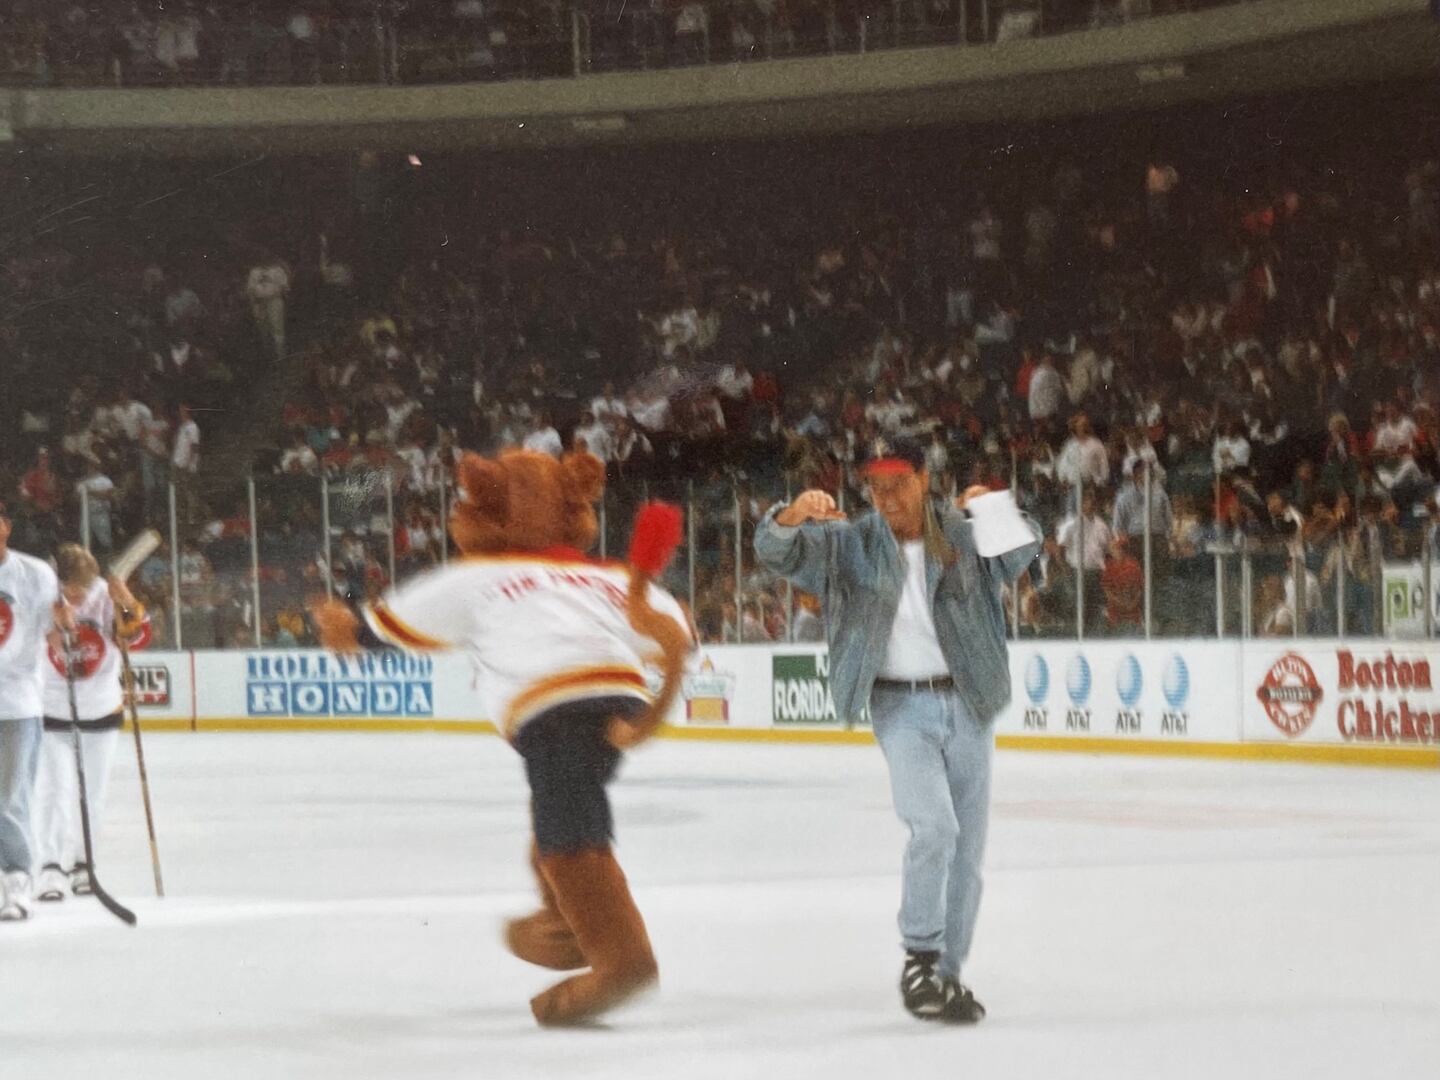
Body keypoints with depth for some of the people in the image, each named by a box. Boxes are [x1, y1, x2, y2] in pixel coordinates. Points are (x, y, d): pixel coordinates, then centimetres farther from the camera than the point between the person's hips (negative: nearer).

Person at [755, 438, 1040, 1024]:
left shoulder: (961, 534, 2)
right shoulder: (850, 544, 1)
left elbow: (1022, 550, -11)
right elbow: (775, 550, -7)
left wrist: (994, 509, -32)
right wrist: (795, 514, -29)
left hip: (967, 704, 2)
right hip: (901, 706, -2)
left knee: (967, 848, 8)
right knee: (934, 827, -22)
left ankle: (947, 975, 21)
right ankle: (920, 957, -8)